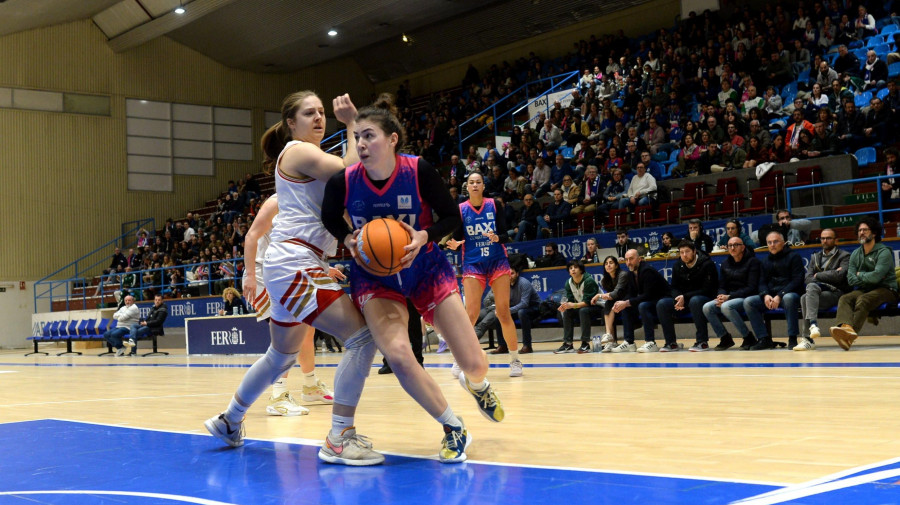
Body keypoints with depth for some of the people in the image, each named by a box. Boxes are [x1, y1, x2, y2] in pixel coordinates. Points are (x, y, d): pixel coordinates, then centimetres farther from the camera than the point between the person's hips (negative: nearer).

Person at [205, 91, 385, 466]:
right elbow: (352, 172, -19)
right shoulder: (298, 152, -8)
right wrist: (352, 123, -11)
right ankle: (338, 439, -18)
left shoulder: (309, 156, 22)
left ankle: (229, 421, 40)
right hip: (293, 263, -11)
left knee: (282, 355, 25)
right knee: (361, 337, -19)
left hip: (290, 266, 11)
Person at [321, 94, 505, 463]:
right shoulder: (343, 182, -17)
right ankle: (453, 429, -1)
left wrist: (423, 237, -28)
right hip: (374, 275, 0)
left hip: (426, 268, 0)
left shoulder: (418, 171, -20)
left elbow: (453, 217, -10)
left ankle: (476, 384, 40)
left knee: (474, 363, -3)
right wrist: (349, 240, -17)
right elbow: (330, 221, 3)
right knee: (397, 354, -24)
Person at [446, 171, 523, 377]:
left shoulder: (494, 205, 1)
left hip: (497, 261, 0)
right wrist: (454, 244, -21)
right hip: (472, 264, 0)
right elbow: (457, 238, 1)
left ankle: (515, 360, 9)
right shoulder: (460, 209, 0)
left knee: (503, 313, -1)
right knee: (471, 314, -9)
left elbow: (505, 234, -1)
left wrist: (497, 238, -22)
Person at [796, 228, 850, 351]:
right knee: (812, 287, -32)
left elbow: (839, 276, -11)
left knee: (805, 298, -31)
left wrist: (817, 276, 0)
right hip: (818, 291, 5)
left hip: (836, 293, -4)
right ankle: (813, 324, -44)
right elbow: (807, 278, 8)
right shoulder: (815, 257, 23)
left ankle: (807, 338, -39)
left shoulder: (844, 256, 8)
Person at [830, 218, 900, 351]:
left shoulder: (884, 252, -5)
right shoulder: (855, 254, 14)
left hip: (886, 290, -5)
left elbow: (876, 276, -19)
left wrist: (860, 275, -2)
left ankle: (851, 333, -53)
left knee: (863, 299, -35)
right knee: (844, 299, -25)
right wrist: (868, 278, -9)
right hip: (863, 289, 5)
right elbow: (851, 279, 4)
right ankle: (845, 326, -56)